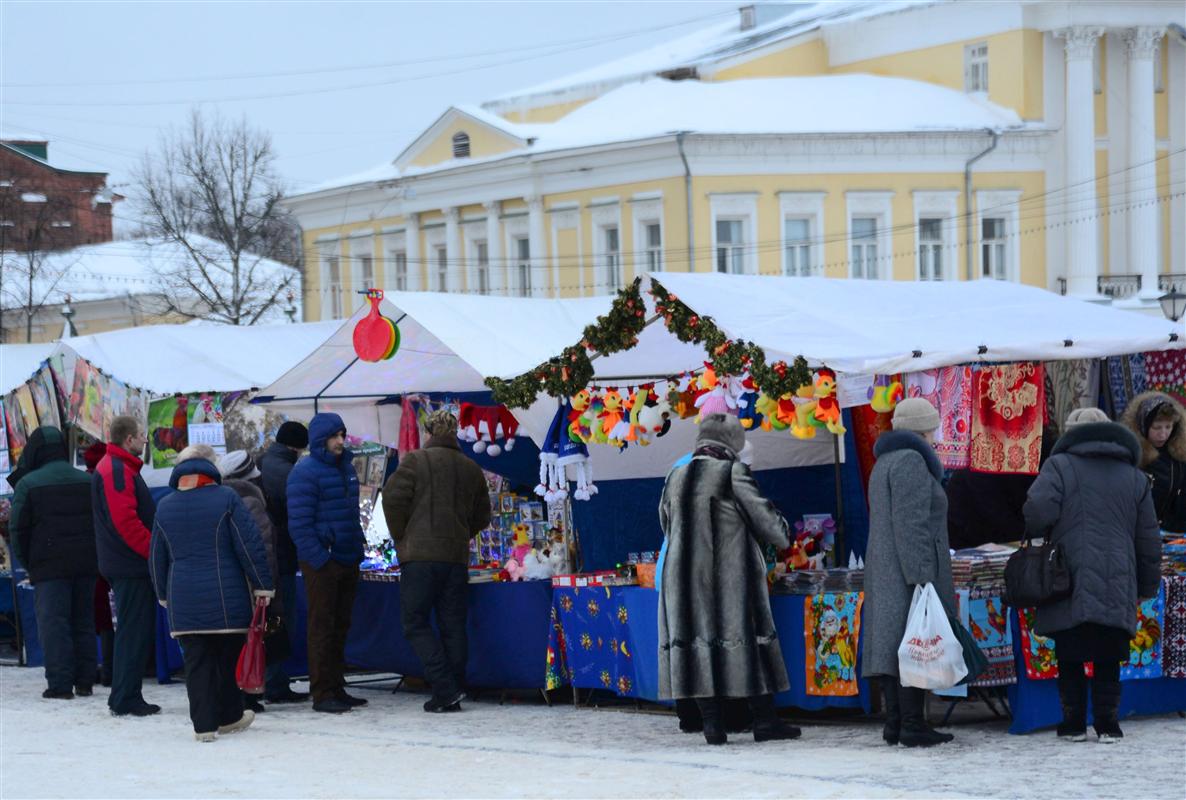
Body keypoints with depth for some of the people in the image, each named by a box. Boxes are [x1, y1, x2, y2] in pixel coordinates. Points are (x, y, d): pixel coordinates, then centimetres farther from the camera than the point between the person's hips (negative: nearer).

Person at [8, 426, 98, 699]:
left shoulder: (28, 484, -6)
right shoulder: (87, 482, 9)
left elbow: (18, 529, -5)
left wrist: (26, 563, 6)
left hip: (49, 565, -5)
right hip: (86, 564, 5)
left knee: (53, 624, -3)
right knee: (84, 621, 12)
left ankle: (60, 684, -8)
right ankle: (85, 681, 14)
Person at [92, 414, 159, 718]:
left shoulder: (118, 468, 20)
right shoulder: (117, 471, -15)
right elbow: (126, 522, -23)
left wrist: (153, 550, 18)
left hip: (130, 566, 11)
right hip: (130, 567, -11)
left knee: (136, 631, 13)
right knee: (133, 632, -8)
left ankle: (127, 698, 17)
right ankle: (125, 700, -6)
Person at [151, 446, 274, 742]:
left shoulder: (165, 507, 7)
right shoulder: (226, 498, -4)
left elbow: (157, 559, 14)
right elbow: (250, 546, -7)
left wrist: (163, 596, 25)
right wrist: (262, 584, 0)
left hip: (184, 601, 2)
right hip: (227, 596, -2)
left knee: (196, 661, 4)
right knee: (229, 657, 11)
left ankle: (204, 724, 0)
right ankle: (229, 716, 22)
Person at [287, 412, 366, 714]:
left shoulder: (346, 468, 14)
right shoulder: (305, 472, -12)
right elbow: (299, 523, -16)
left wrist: (358, 547, 14)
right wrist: (318, 558, -20)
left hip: (348, 561, 8)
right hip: (321, 563, -8)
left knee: (340, 627, 12)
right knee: (322, 628, -4)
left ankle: (337, 688, 19)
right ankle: (322, 694, -2)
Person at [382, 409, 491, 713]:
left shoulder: (415, 460, -3)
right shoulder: (471, 469, 12)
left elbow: (393, 497, -10)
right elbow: (482, 516, 18)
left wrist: (401, 537, 4)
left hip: (421, 554, -5)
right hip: (457, 557, 5)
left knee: (415, 622, 0)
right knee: (452, 625, 8)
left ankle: (446, 688, -12)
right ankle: (452, 696, 7)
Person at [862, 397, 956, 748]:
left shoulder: (884, 463, 20)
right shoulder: (911, 462, -11)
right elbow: (910, 524, -19)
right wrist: (921, 575, -22)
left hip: (884, 572, 10)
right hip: (908, 573, -10)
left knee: (891, 645, 7)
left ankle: (895, 723, 7)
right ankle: (912, 725, -14)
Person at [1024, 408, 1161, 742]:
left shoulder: (1060, 466, 1)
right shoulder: (1134, 477, 13)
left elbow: (1038, 511, -15)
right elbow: (1148, 539, 14)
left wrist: (1039, 536, 8)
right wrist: (1147, 586, 21)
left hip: (1069, 587, -3)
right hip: (1117, 590, 3)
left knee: (1070, 658, 6)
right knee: (1108, 660, 9)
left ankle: (1074, 723, 8)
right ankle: (1107, 724, 7)